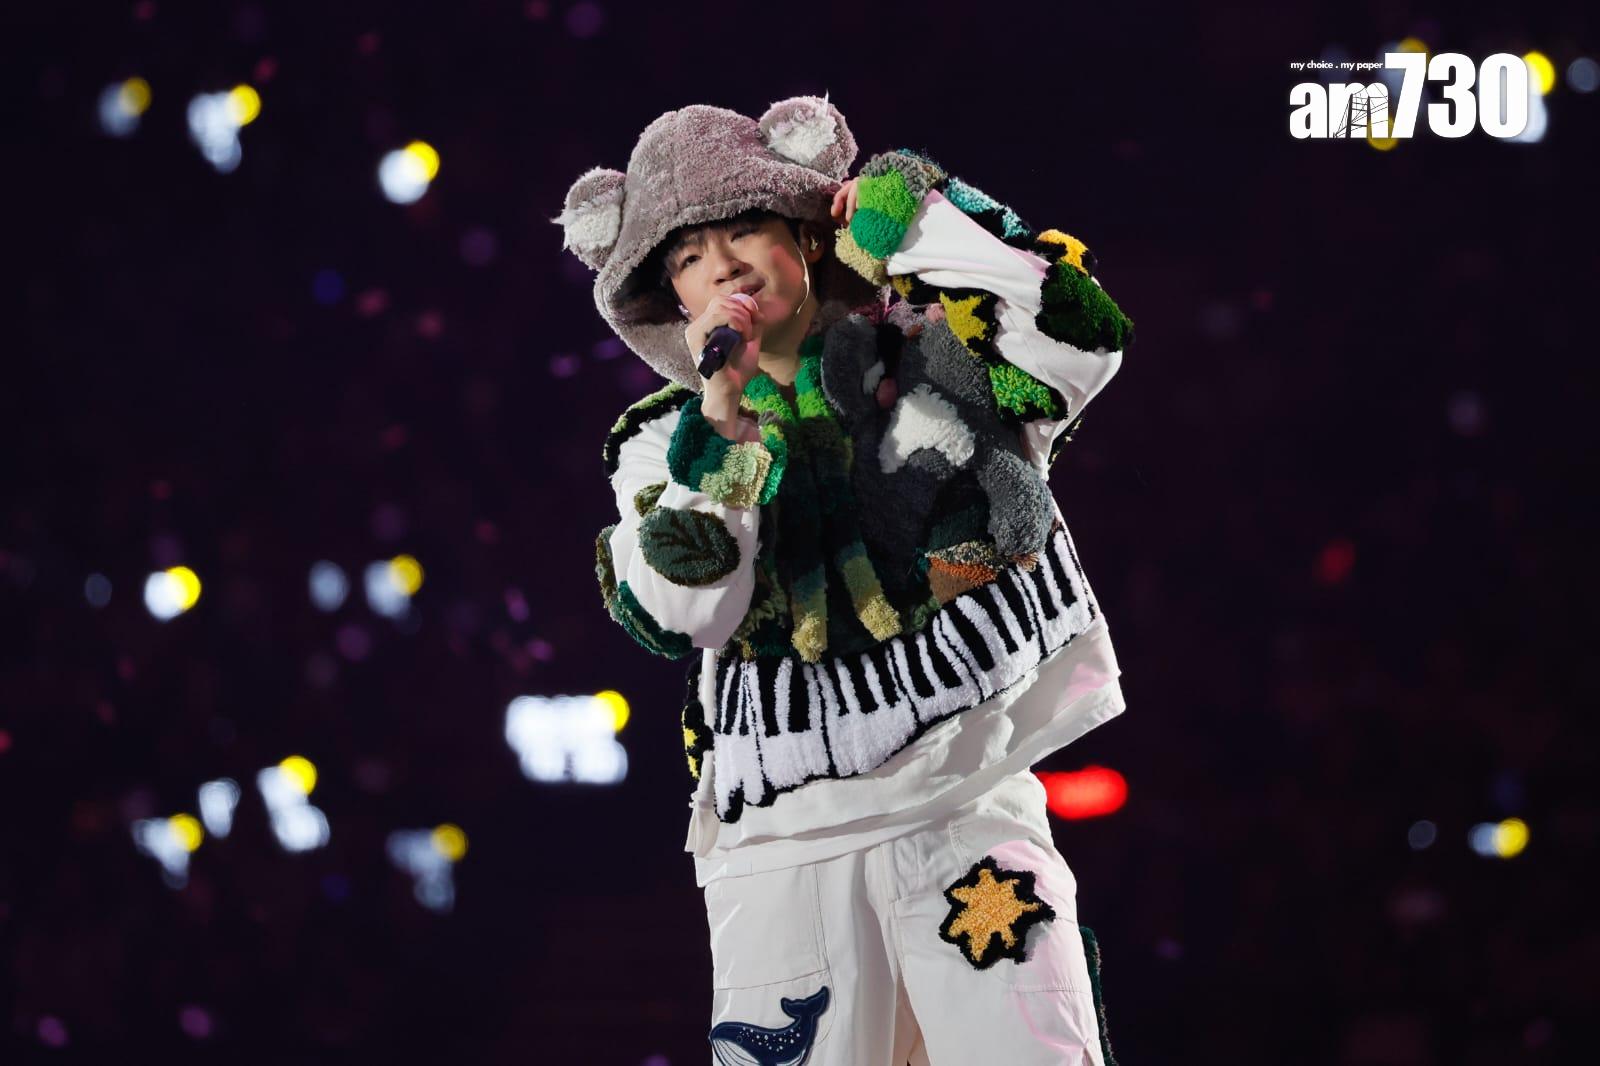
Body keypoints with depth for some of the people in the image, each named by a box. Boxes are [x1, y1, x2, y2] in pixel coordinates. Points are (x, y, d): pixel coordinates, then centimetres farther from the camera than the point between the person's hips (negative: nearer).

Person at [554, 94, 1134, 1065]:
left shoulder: (933, 360, 6)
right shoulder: (666, 442, 8)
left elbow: (1083, 340, -12)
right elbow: (679, 618, -7)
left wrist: (912, 219, -9)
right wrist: (719, 424, -15)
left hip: (967, 803, -1)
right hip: (784, 836, 1)